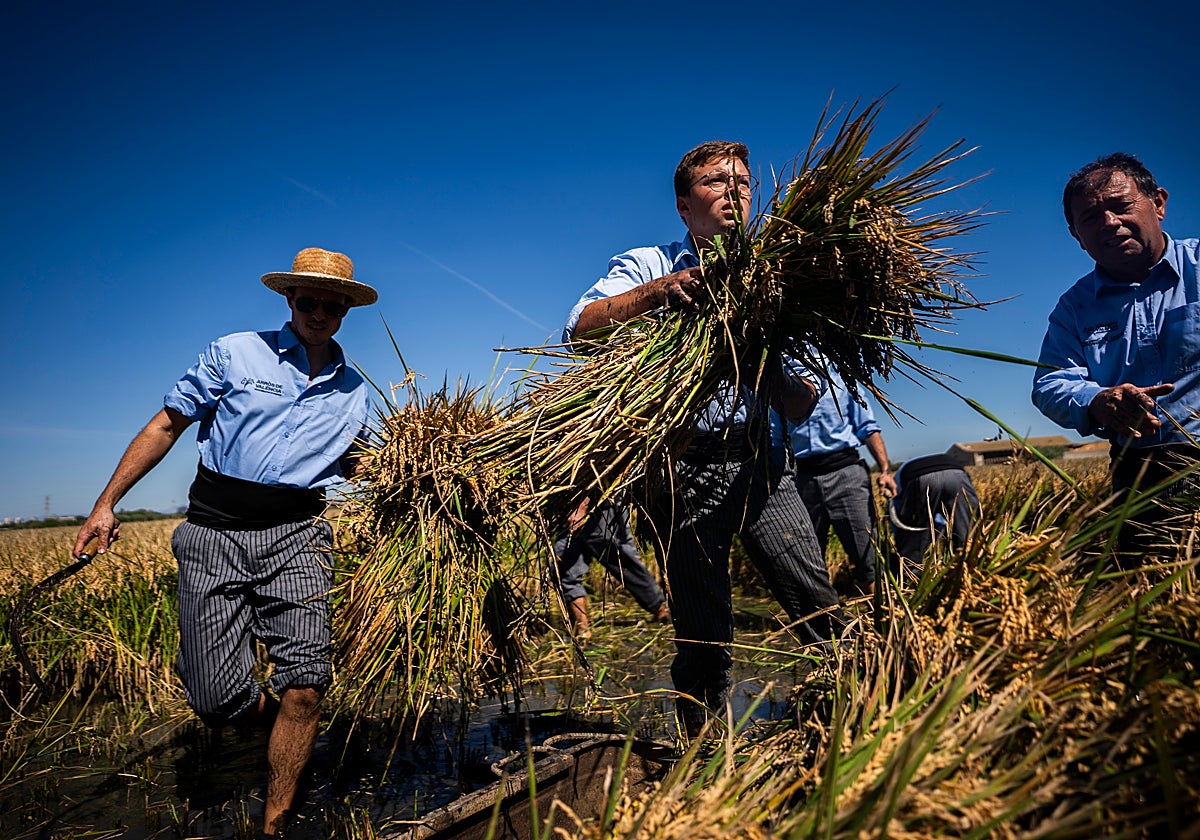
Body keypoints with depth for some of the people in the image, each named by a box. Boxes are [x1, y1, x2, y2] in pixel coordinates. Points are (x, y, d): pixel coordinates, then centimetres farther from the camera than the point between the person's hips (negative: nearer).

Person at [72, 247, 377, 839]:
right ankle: (272, 714, 31)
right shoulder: (235, 354, 5)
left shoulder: (354, 391, 13)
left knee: (306, 684, -14)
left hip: (296, 534, 1)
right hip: (215, 530, -1)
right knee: (215, 699, -5)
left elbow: (360, 472, 21)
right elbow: (167, 425, 8)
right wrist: (105, 504, 4)